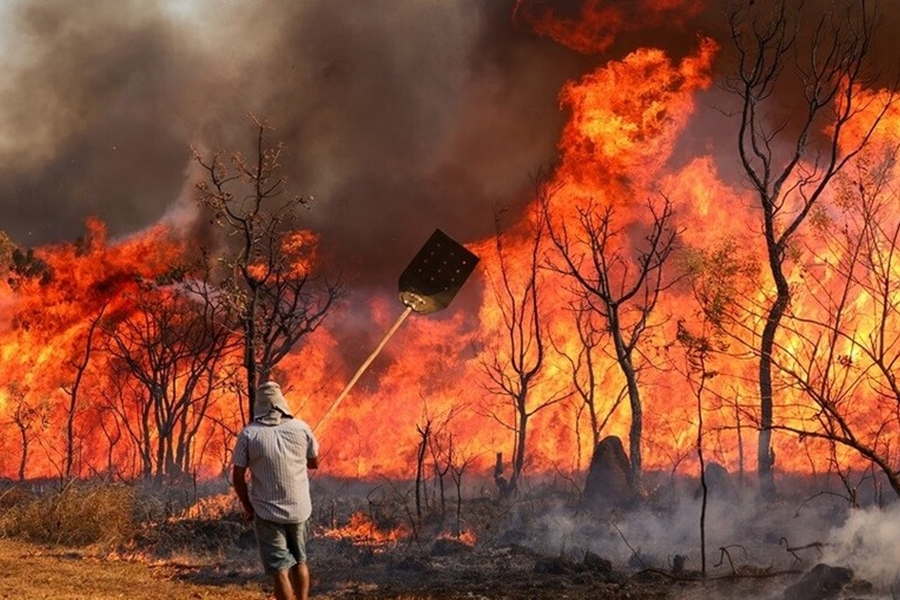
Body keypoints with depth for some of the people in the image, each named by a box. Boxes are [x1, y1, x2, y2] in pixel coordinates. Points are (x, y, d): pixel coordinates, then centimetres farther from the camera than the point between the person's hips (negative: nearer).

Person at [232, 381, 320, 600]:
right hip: (299, 508, 3)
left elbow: (238, 477, -8)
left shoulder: (249, 434, -10)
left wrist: (248, 507, 6)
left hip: (267, 512, -3)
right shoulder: (301, 428, -4)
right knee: (299, 562, 22)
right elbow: (314, 463, 10)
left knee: (280, 570, 2)